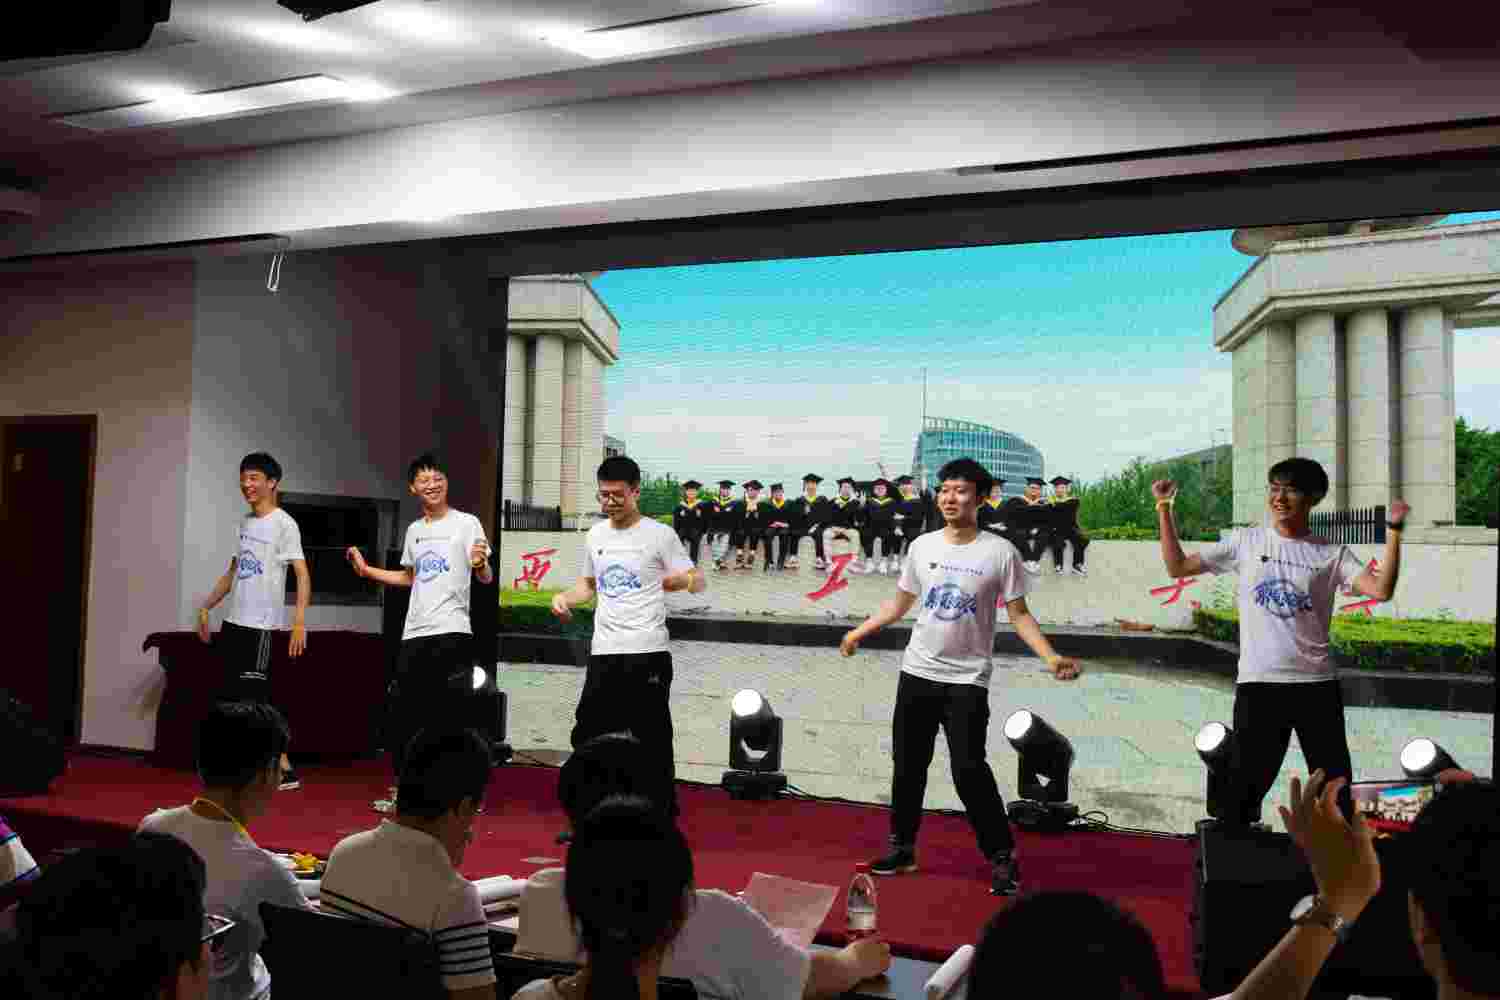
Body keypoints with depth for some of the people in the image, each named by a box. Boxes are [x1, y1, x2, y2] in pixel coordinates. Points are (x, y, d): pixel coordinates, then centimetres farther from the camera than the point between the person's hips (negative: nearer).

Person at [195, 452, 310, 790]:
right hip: (233, 621, 8)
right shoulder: (243, 522, 14)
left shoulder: (283, 524, -10)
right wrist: (205, 607, 20)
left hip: (262, 624, -8)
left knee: (253, 700, -8)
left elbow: (302, 574, -17)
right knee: (230, 697, 9)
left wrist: (299, 621, -27)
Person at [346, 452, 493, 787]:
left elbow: (486, 578, -8)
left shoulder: (467, 523, -3)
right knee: (404, 714, 10)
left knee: (451, 716, -5)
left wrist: (480, 564, -30)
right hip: (414, 634, 6)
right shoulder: (414, 530, 14)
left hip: (452, 633, -6)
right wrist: (366, 570, 19)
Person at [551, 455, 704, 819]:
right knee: (587, 737, 10)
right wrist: (564, 597, 4)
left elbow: (698, 581, -6)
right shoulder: (596, 535, 12)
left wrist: (685, 580, -29)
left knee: (653, 742, 1)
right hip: (603, 652, 6)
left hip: (647, 653, -5)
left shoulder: (660, 535, -5)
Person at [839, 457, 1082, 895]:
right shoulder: (922, 545, 3)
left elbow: (1019, 615, -6)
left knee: (969, 770, -9)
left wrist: (1051, 657, -19)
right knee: (908, 765, 10)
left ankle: (1003, 857, 8)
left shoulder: (1000, 552, -8)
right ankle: (902, 848, 26)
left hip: (967, 680, -4)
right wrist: (859, 631, 17)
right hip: (917, 673, 4)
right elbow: (899, 602, 15)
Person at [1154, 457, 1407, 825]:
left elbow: (1381, 590, -12)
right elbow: (1177, 567, 3)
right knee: (1246, 789, 4)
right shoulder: (1244, 542, 3)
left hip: (1316, 684, 1)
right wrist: (1164, 509, -2)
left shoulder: (1332, 555, 3)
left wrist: (1393, 531, -18)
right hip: (1257, 684, -1)